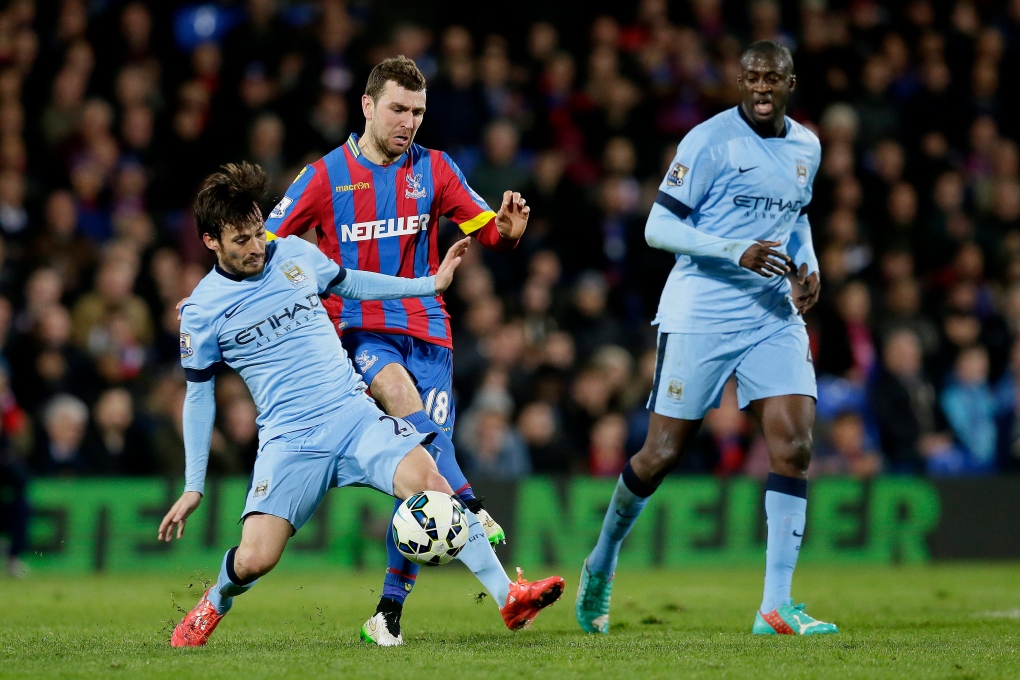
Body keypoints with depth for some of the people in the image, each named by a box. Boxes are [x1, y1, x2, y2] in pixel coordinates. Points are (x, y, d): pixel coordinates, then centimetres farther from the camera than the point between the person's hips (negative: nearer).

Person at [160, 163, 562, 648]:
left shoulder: (295, 254, 6)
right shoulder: (201, 311, -2)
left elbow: (348, 284, 25)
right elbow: (198, 395, 6)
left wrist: (431, 284, 21)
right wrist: (193, 487, 6)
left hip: (354, 412, 2)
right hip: (290, 439, -2)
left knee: (428, 481, -24)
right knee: (254, 560, -16)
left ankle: (508, 597, -22)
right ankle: (216, 604, 21)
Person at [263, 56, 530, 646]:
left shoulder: (433, 169, 8)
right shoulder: (325, 176, 2)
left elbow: (487, 231, 7)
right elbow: (262, 248, 5)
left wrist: (507, 231, -16)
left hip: (426, 329, 2)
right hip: (358, 327, -2)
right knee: (400, 394, -36)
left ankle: (390, 612, 0)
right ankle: (468, 507, -48)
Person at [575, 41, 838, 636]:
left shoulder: (807, 148, 10)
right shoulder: (710, 141, -10)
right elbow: (658, 228, -13)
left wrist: (808, 265, 9)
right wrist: (737, 252, -24)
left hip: (774, 317, 5)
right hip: (701, 315, -5)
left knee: (796, 445, -10)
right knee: (664, 453, 0)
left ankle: (776, 605, -8)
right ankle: (602, 565, 27)